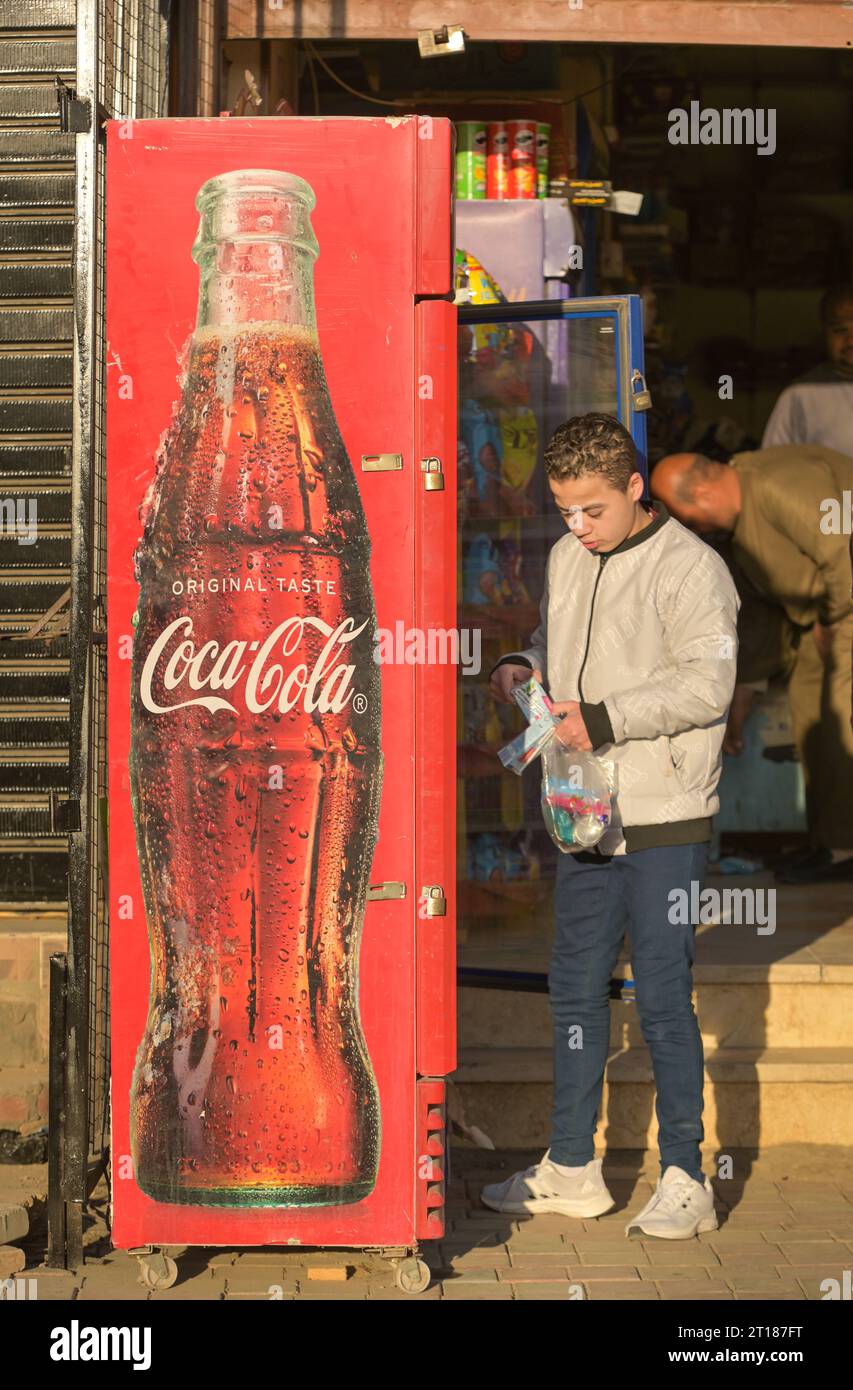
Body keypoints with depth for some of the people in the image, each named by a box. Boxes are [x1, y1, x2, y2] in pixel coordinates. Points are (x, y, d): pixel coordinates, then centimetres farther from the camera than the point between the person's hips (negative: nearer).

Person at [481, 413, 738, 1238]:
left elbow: (706, 684, -18)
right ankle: (572, 1169, 25)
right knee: (575, 990, 13)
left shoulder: (689, 567, -11)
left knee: (662, 998, -3)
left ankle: (685, 1180, 10)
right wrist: (523, 666, 4)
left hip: (664, 821, -7)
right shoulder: (567, 558, 12)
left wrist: (602, 719, -21)